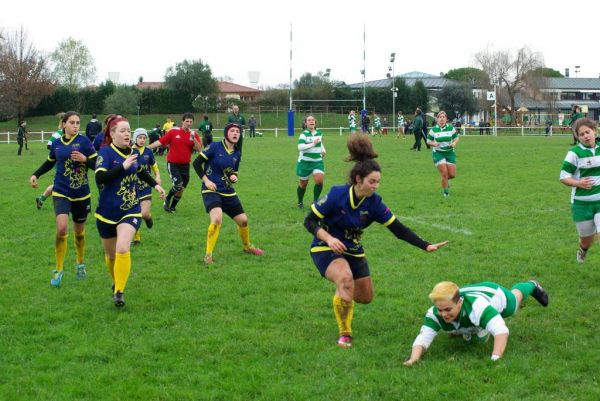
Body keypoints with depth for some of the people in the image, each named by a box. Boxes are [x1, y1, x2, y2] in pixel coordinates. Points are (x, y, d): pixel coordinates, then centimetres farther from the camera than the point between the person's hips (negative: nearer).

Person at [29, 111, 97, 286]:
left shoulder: (84, 141, -7)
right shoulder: (56, 144, 3)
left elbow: (97, 165, -8)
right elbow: (49, 163, 22)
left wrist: (84, 159, -25)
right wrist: (35, 175, 10)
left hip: (81, 194, -1)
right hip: (61, 193, 1)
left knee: (79, 231, 14)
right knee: (61, 228, -19)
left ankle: (80, 264, 40)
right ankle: (59, 270, -5)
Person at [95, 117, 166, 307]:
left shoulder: (134, 152, 4)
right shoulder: (106, 152, -13)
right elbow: (100, 178, -28)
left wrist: (155, 185, 22)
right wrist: (123, 166, -30)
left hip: (130, 211, 2)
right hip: (107, 213, -2)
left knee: (122, 249, -21)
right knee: (111, 254, 12)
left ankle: (119, 291, -12)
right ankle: (116, 283, 40)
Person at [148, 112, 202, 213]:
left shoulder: (193, 135, 0)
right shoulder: (173, 131, -6)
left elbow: (199, 149, -10)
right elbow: (160, 142, -3)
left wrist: (193, 138, -24)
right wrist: (147, 147, -8)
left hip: (185, 165, 3)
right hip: (173, 164, -3)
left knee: (181, 189, 7)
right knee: (178, 185, -19)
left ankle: (172, 207, 28)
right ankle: (167, 200, 8)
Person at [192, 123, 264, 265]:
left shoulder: (237, 153, 8)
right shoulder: (215, 147, -9)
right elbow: (197, 163, -7)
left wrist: (234, 178, -3)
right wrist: (206, 180, -14)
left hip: (228, 192, 6)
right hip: (211, 190, -6)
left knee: (243, 220, 10)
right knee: (217, 219, -29)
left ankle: (247, 246, 40)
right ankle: (208, 255, -17)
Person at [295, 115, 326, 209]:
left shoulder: (319, 133, 5)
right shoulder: (304, 134, -15)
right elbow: (300, 147, -30)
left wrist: (323, 150, 13)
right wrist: (313, 144, -30)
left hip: (317, 161, 4)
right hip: (305, 162, -4)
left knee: (319, 180, -17)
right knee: (303, 183, 9)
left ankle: (315, 201, 0)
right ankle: (300, 202, 32)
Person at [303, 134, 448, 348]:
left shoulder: (374, 203, -14)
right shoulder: (337, 194, -25)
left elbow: (399, 229, -12)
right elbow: (309, 221, -18)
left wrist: (426, 246, -21)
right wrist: (329, 239, -33)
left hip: (353, 250, 5)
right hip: (325, 249, -5)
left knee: (365, 297, 9)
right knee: (345, 278, -34)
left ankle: (342, 294, 48)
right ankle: (344, 334, -16)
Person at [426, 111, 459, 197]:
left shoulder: (451, 128, -3)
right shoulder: (433, 129, -5)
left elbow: (456, 137, 8)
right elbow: (428, 141, 4)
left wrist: (454, 143, -14)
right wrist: (433, 143, -18)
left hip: (450, 153, 2)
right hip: (438, 153, -2)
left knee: (452, 174, 1)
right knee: (444, 173, -11)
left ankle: (445, 180, 37)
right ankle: (445, 192, 9)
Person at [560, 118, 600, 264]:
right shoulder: (575, 153, -9)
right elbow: (563, 177, -9)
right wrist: (578, 183, -24)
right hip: (582, 203, -2)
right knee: (587, 239, 12)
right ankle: (583, 250, 49)